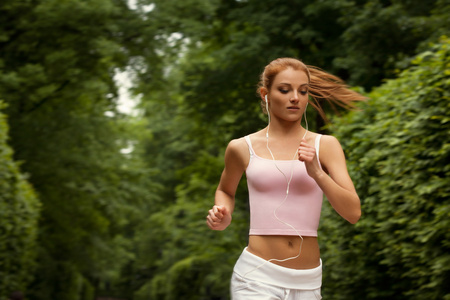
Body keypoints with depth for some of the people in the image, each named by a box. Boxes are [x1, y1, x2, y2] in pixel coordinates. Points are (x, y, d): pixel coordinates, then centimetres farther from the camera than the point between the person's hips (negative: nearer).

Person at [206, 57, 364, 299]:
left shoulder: (325, 146, 3)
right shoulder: (243, 148, 2)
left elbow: (353, 213, -5)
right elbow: (225, 190, 23)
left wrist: (316, 172, -17)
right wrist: (223, 217, 2)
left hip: (307, 280, 2)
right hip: (257, 276, -2)